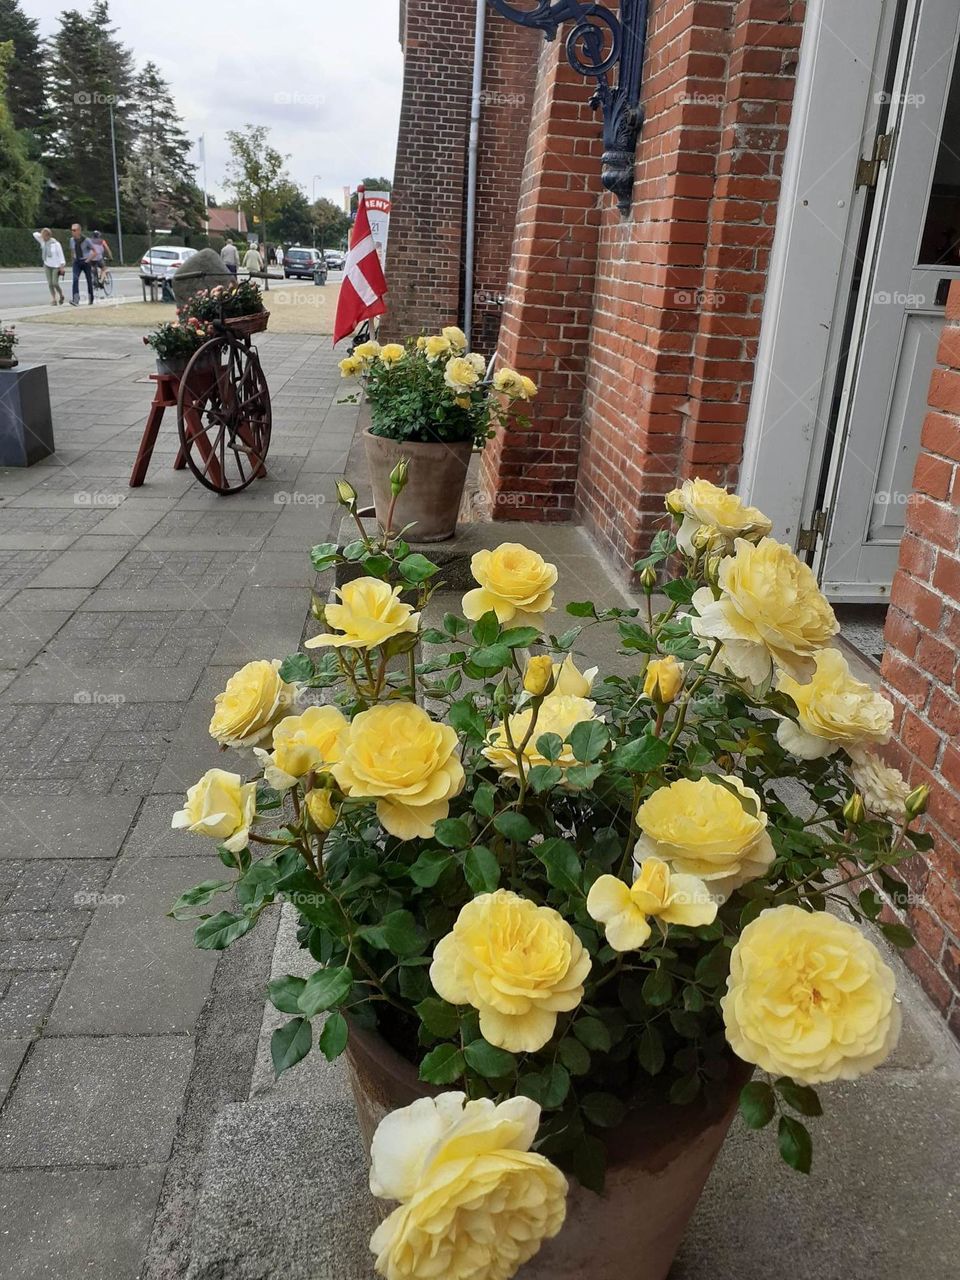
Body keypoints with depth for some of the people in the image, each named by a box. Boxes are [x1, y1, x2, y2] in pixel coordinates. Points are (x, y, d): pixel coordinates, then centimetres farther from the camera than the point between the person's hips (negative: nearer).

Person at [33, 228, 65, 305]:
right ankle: (53, 300, 2)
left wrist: (62, 265, -16)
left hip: (56, 266, -5)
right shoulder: (43, 242, 2)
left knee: (55, 283, -11)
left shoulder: (55, 243, -12)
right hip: (47, 265, 5)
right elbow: (35, 234, 8)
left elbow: (60, 254, -11)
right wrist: (41, 235, -6)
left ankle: (61, 296, 14)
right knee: (50, 283, -1)